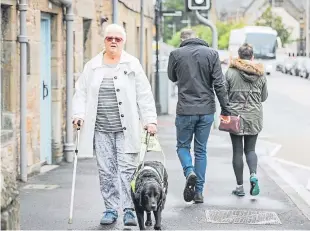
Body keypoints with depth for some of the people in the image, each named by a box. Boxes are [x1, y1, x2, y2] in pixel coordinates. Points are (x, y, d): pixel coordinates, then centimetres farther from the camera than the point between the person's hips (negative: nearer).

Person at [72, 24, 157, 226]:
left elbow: (144, 95, 1)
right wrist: (79, 114, -3)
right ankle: (111, 209, 15)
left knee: (128, 169, -5)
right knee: (106, 171, 5)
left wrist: (150, 120, -6)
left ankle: (129, 210, 2)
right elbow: (81, 92, 11)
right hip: (101, 129, 2)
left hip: (126, 129, -2)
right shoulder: (92, 66, 9)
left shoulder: (132, 65, 3)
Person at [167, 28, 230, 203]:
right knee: (201, 150, 11)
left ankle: (189, 172, -14)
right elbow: (219, 84, -5)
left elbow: (172, 77, 14)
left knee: (183, 146, 15)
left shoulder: (176, 54, -4)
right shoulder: (211, 53, -2)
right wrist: (225, 109, -2)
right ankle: (199, 191, 11)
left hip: (185, 110, -2)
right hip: (207, 110, 2)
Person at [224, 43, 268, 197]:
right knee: (250, 149, 13)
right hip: (254, 117, 2)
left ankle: (240, 186, 7)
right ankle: (253, 175, -13)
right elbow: (264, 97, 9)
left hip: (235, 116, -2)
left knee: (237, 151, 5)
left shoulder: (231, 73, -8)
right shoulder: (260, 74, 1)